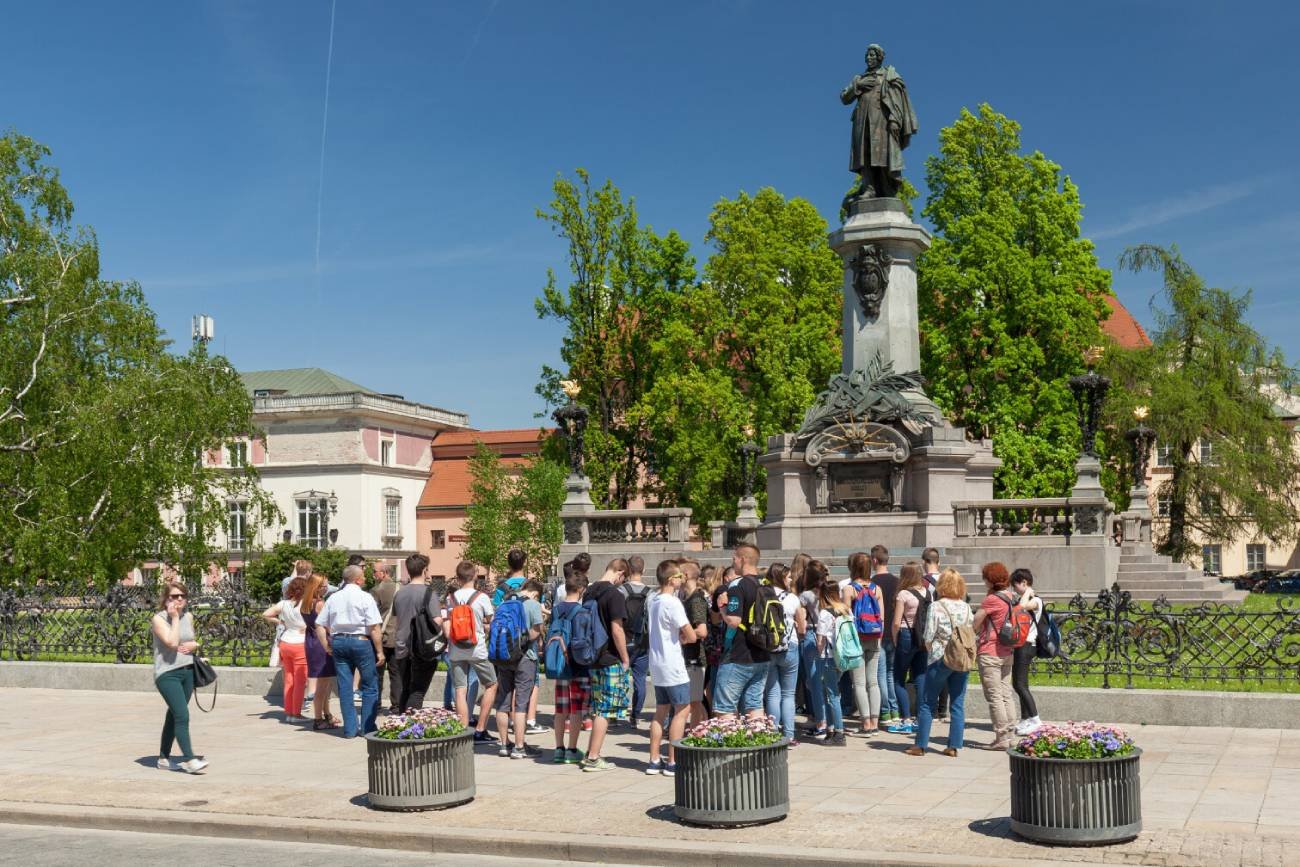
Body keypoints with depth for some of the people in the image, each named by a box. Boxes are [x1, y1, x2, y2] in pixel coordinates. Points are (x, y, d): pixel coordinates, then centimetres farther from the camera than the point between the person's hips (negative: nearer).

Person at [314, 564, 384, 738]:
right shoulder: (365, 597, -7)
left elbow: (319, 626, 8)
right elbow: (374, 628, -11)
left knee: (345, 687, 8)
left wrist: (328, 646, 14)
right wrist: (379, 651, -6)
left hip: (338, 642, 5)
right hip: (360, 641, -5)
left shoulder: (333, 598, 9)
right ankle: (367, 728, 4)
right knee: (370, 686, 5)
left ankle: (350, 728, 10)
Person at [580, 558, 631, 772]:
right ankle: (593, 759, -1)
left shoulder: (589, 592, 11)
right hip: (610, 660, -8)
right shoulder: (614, 594, -14)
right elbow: (617, 629, -18)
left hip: (592, 658, 8)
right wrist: (625, 659, -10)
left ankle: (590, 755, 20)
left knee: (597, 709, 17)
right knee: (605, 710, -2)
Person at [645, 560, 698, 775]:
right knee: (682, 710, -1)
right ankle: (673, 763, -2)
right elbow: (691, 636, -18)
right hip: (672, 665, -9)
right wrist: (682, 639, 3)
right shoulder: (673, 603, -18)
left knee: (661, 711, 14)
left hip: (656, 663, 9)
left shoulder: (652, 600, 7)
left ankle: (654, 761, 15)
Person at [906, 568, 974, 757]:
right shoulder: (967, 608, 4)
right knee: (958, 704, 8)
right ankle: (953, 746, 8)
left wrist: (931, 653, 7)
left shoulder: (936, 607, -9)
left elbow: (928, 637, -9)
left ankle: (921, 745, 8)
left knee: (927, 703, 5)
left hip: (940, 659, -4)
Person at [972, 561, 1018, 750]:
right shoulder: (1011, 598, 7)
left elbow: (975, 623, -9)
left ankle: (1001, 738, -4)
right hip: (1007, 653, 8)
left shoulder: (992, 599, -16)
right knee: (1006, 695, 12)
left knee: (994, 696, -4)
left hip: (989, 652, -8)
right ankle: (1010, 734, 14)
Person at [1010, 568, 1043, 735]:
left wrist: (1028, 592, -16)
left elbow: (1022, 606, -30)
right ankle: (1025, 720, 17)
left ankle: (1035, 719, -9)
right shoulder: (1021, 599, 17)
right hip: (1019, 645, 10)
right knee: (1018, 684, 12)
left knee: (1020, 684, -12)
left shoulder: (1035, 600, -10)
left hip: (1026, 645, -10)